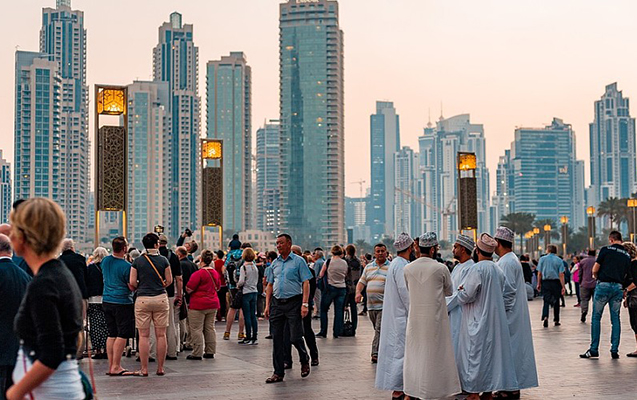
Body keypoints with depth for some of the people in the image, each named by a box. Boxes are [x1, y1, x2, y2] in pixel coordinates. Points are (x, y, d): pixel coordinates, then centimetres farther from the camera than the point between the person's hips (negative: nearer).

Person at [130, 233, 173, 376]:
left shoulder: (137, 262, 0)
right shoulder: (163, 260, 1)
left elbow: (132, 282, -2)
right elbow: (169, 280, 4)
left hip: (143, 299, 0)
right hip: (161, 298, 1)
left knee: (144, 336, 3)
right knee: (161, 335, 6)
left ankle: (144, 369, 5)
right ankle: (160, 368, 10)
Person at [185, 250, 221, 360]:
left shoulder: (198, 274, -16)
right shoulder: (215, 273, 6)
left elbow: (189, 289, -14)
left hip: (199, 305, -7)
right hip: (213, 304, 7)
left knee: (196, 329, -1)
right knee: (210, 328, 12)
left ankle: (197, 353, -1)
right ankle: (210, 352, 16)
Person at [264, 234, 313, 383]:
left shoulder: (298, 261, -2)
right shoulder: (275, 263, 13)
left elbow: (306, 283, -6)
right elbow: (270, 285, 16)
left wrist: (305, 304, -14)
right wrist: (267, 305, 8)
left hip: (293, 303, -5)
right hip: (277, 303, 5)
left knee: (295, 337, -5)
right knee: (277, 338, 3)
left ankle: (304, 361, 25)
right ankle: (278, 373, 9)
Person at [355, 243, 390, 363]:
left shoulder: (391, 267, 0)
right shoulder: (368, 267, 15)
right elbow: (362, 282, 15)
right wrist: (358, 292, -3)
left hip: (384, 305, -5)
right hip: (371, 305, 5)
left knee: (380, 329, -12)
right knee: (377, 329, 11)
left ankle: (376, 354, -13)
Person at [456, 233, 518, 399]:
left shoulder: (477, 269, -17)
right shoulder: (498, 270, 7)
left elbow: (466, 295, -18)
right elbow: (509, 295, 11)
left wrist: (460, 291, 2)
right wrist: (498, 308, 16)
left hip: (477, 322, -7)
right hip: (494, 321, 8)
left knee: (474, 355, -2)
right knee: (491, 354, 12)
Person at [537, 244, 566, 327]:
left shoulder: (542, 259, 2)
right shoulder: (559, 260, 0)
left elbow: (539, 273, 1)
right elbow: (561, 275, -5)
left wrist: (539, 284, 9)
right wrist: (563, 287, -4)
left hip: (545, 282, 0)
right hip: (556, 282, 0)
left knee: (546, 301, -1)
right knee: (556, 301, 11)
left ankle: (545, 317, -23)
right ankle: (556, 321, 18)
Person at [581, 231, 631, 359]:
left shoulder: (606, 250, -3)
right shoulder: (627, 255, 11)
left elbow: (595, 269, -3)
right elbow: (626, 275, 10)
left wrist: (595, 276, 17)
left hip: (603, 285, -4)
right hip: (618, 287, 4)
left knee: (596, 318, 3)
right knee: (615, 319, 9)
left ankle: (594, 349, 2)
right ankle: (614, 351, 7)